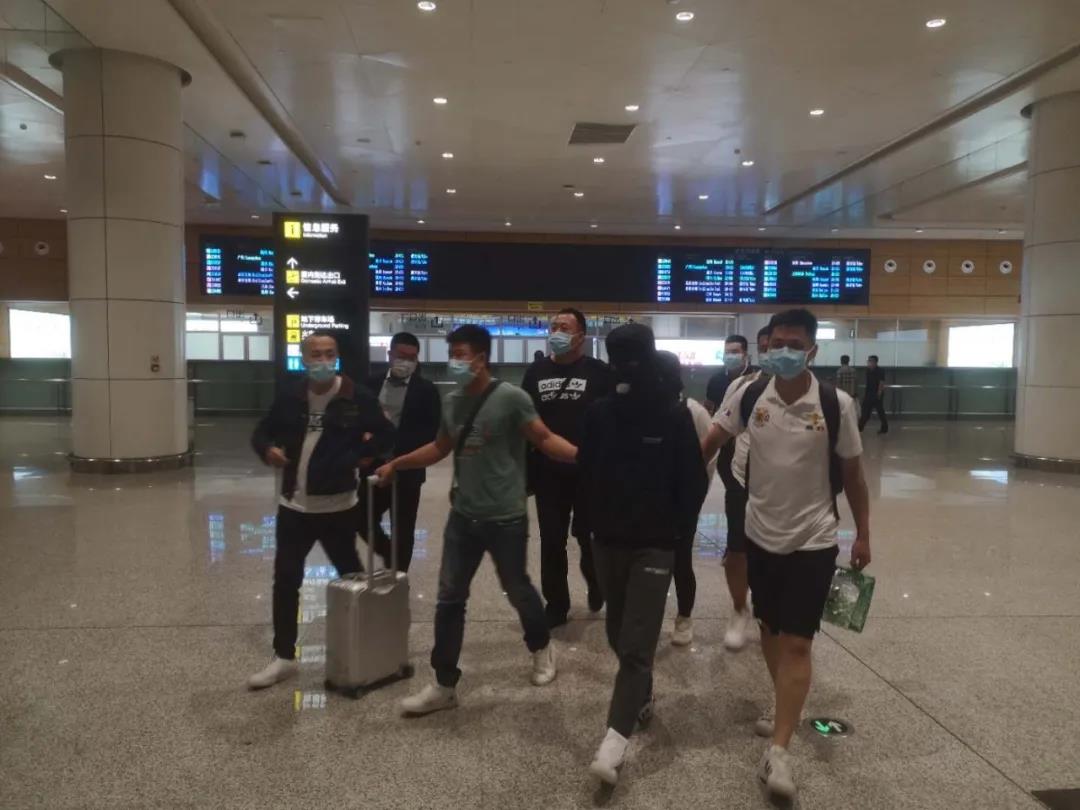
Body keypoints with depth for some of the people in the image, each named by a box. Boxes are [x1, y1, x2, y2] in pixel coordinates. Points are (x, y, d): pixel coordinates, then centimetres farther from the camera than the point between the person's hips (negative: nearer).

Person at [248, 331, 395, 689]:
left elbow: (387, 435, -2)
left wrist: (358, 458, -13)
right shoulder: (289, 396, 2)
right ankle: (284, 657, 23)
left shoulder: (357, 397, -8)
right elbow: (262, 431, 11)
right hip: (294, 504, 3)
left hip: (337, 506, -3)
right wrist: (267, 449, -10)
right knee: (285, 580, 8)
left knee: (352, 577, 12)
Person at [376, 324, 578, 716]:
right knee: (449, 598, 6)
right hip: (463, 516, 5)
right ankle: (444, 685, 18)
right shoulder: (451, 402, 4)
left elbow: (545, 439, -13)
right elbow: (440, 448, 18)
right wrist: (396, 464, 19)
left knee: (517, 590, 13)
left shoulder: (511, 398, -14)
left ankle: (542, 648, 43)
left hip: (505, 519, -5)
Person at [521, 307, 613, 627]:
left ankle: (596, 585, 41)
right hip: (548, 472, 3)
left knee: (589, 537, 12)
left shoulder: (599, 372, -6)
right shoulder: (536, 372, 6)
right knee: (551, 541, 9)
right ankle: (556, 605, 24)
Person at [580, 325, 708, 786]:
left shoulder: (675, 417, -9)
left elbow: (694, 482, -3)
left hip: (654, 544, -4)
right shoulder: (599, 415, -1)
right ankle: (642, 698, 41)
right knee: (618, 633, 17)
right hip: (607, 540, 4)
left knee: (637, 644, -7)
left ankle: (615, 740, -6)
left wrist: (678, 531, -5)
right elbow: (585, 472, 8)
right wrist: (589, 522, 4)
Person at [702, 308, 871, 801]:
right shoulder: (748, 397, -7)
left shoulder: (837, 405, -12)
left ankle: (777, 752, 0)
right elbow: (709, 444, -1)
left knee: (797, 643, -5)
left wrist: (862, 535, 2)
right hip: (761, 533, 4)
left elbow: (852, 473, -2)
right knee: (770, 629, 18)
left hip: (813, 539, -3)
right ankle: (785, 705, 41)